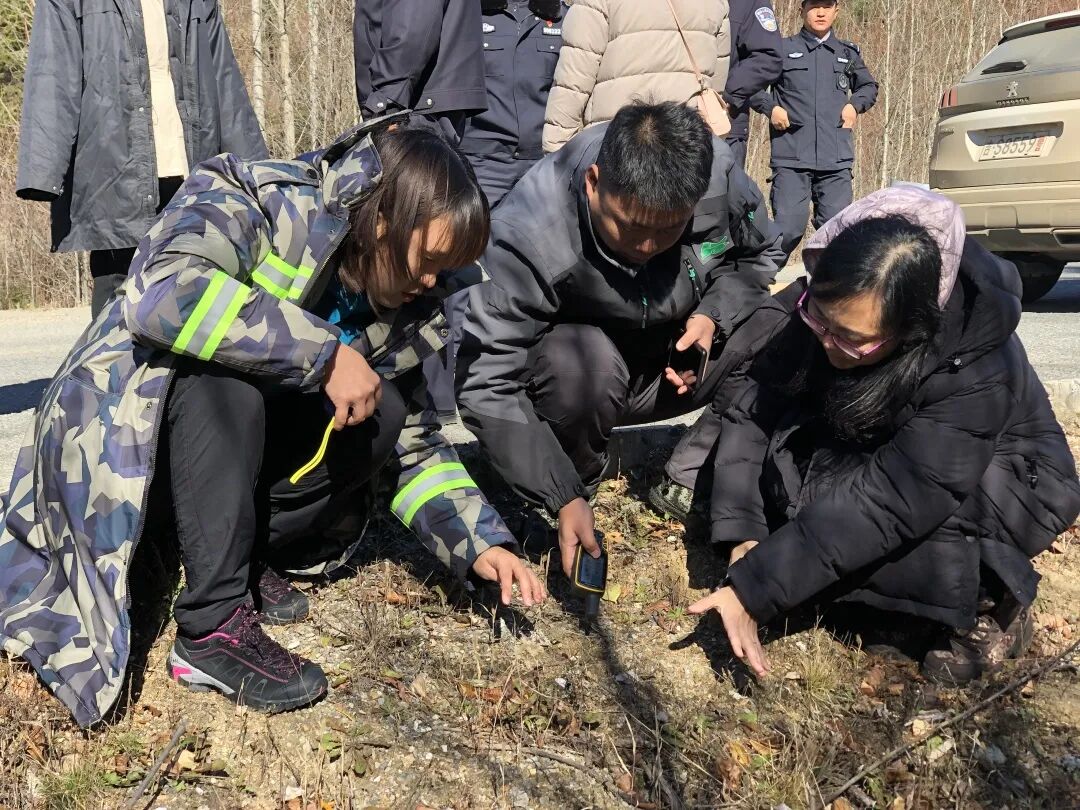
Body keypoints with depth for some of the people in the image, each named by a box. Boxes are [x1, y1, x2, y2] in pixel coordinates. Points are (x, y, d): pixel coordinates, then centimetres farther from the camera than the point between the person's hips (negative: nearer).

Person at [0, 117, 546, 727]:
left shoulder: (395, 307, -3)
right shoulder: (251, 201, -20)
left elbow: (417, 446, 3)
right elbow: (162, 294, -40)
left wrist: (482, 543, -10)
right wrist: (324, 353, -35)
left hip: (225, 448, 6)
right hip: (118, 437, -5)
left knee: (381, 416, -13)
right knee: (226, 377, -34)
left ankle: (245, 559, -6)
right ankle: (214, 624, -27)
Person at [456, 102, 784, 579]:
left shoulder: (717, 173, -22)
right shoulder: (528, 235, -34)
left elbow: (759, 253, 0)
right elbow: (487, 384, -32)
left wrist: (713, 315, -21)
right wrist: (564, 500, -34)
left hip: (676, 358, 4)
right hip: (573, 364, -4)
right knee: (584, 363, -39)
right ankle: (579, 487, -8)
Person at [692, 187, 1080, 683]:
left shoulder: (977, 373, -36)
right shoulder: (824, 314, -22)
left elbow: (887, 504, -39)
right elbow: (753, 411, -19)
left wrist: (753, 590, -39)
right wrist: (743, 538, -31)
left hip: (1007, 482, -5)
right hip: (883, 455, 5)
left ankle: (990, 601, -11)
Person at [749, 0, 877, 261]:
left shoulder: (849, 53, 19)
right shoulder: (783, 49, 8)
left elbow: (869, 86, 34)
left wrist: (855, 105, 13)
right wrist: (770, 107, -2)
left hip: (836, 161, 3)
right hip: (791, 159, -3)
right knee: (788, 228, -12)